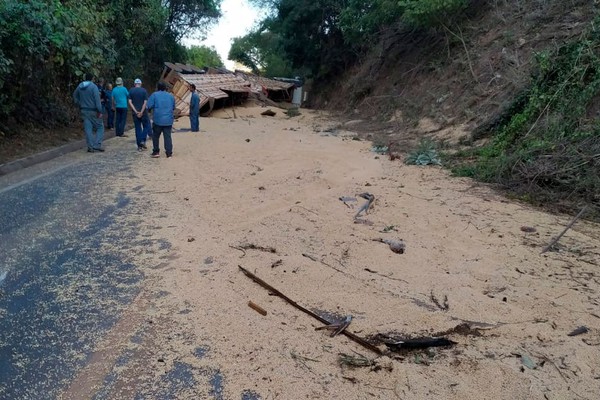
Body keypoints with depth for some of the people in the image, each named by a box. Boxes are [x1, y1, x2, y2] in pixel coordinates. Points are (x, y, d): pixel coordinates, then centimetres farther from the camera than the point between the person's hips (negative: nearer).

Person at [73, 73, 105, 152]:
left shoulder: (80, 86, 8)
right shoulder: (93, 87, -12)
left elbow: (75, 96, 18)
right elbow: (97, 100, -17)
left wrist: (80, 106, 22)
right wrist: (100, 111, -17)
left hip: (84, 110, 5)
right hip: (93, 111, -5)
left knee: (88, 128, 7)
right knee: (100, 127, 5)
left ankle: (90, 147, 7)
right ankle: (97, 145, -6)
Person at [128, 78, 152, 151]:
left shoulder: (131, 90, 2)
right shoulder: (144, 90, -3)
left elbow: (130, 102, -5)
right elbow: (145, 102, -11)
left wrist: (136, 112, -8)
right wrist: (141, 112, -11)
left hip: (135, 113, 2)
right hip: (143, 112, -2)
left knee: (138, 128, 7)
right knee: (146, 126, 14)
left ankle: (139, 146, 8)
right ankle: (143, 141, -4)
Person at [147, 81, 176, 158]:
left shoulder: (154, 95, -3)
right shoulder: (171, 96, 8)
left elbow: (149, 106, -8)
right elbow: (173, 107, 18)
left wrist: (150, 109, 12)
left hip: (158, 120, -2)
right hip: (168, 120, 2)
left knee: (156, 136, 11)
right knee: (168, 136, 4)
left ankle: (156, 152, 13)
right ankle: (169, 153, 2)